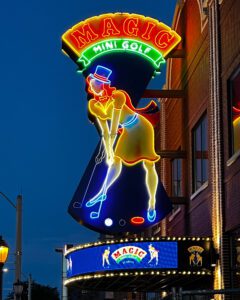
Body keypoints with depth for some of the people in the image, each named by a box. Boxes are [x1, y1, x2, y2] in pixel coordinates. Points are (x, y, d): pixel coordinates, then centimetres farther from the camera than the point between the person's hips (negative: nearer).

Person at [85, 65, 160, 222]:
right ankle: (103, 193, 32)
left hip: (141, 128, -6)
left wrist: (110, 151, -25)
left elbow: (113, 129, -27)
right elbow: (105, 132, -1)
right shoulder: (94, 104, -7)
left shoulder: (117, 96, -28)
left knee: (149, 166, -5)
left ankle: (152, 204, 4)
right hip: (128, 131, 7)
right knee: (115, 161, 15)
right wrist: (108, 152, -2)